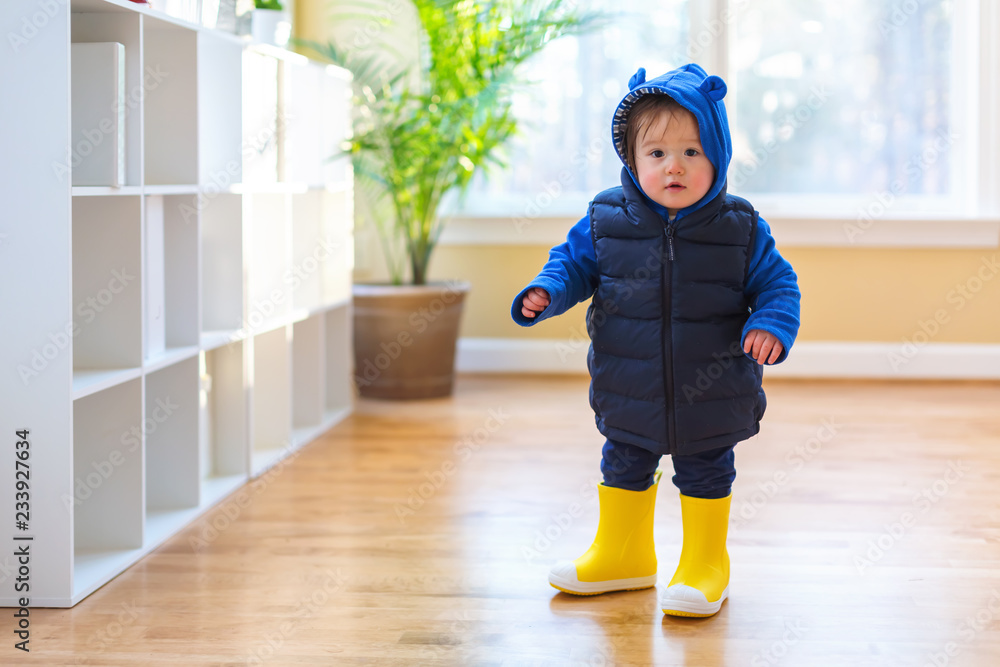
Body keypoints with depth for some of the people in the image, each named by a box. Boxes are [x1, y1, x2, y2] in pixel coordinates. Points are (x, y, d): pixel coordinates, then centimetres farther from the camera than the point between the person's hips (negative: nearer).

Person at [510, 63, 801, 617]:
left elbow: (777, 282, -4)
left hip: (711, 397, -2)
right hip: (628, 394, 3)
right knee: (623, 466, 19)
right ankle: (622, 555, 41)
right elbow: (572, 263, 3)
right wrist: (545, 293, -16)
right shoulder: (606, 222, -8)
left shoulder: (740, 229, -11)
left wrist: (771, 325, -22)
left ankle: (705, 565, 31)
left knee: (705, 472, 11)